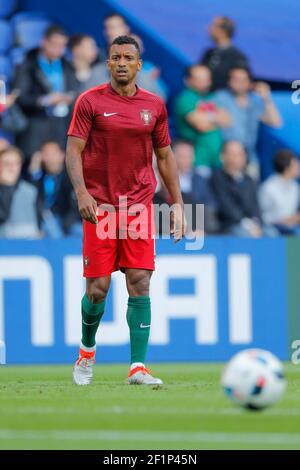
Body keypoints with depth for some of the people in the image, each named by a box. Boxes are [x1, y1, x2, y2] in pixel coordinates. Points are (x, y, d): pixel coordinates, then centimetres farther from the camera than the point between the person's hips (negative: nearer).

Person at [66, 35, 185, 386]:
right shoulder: (90, 101, 0)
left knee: (140, 284, -7)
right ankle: (87, 350, 25)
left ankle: (138, 367, -7)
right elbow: (74, 151, -4)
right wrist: (81, 193, -19)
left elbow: (164, 157, 15)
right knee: (98, 288, -2)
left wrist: (177, 204, 11)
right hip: (100, 207, -2)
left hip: (139, 206, 2)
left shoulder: (154, 105, 9)